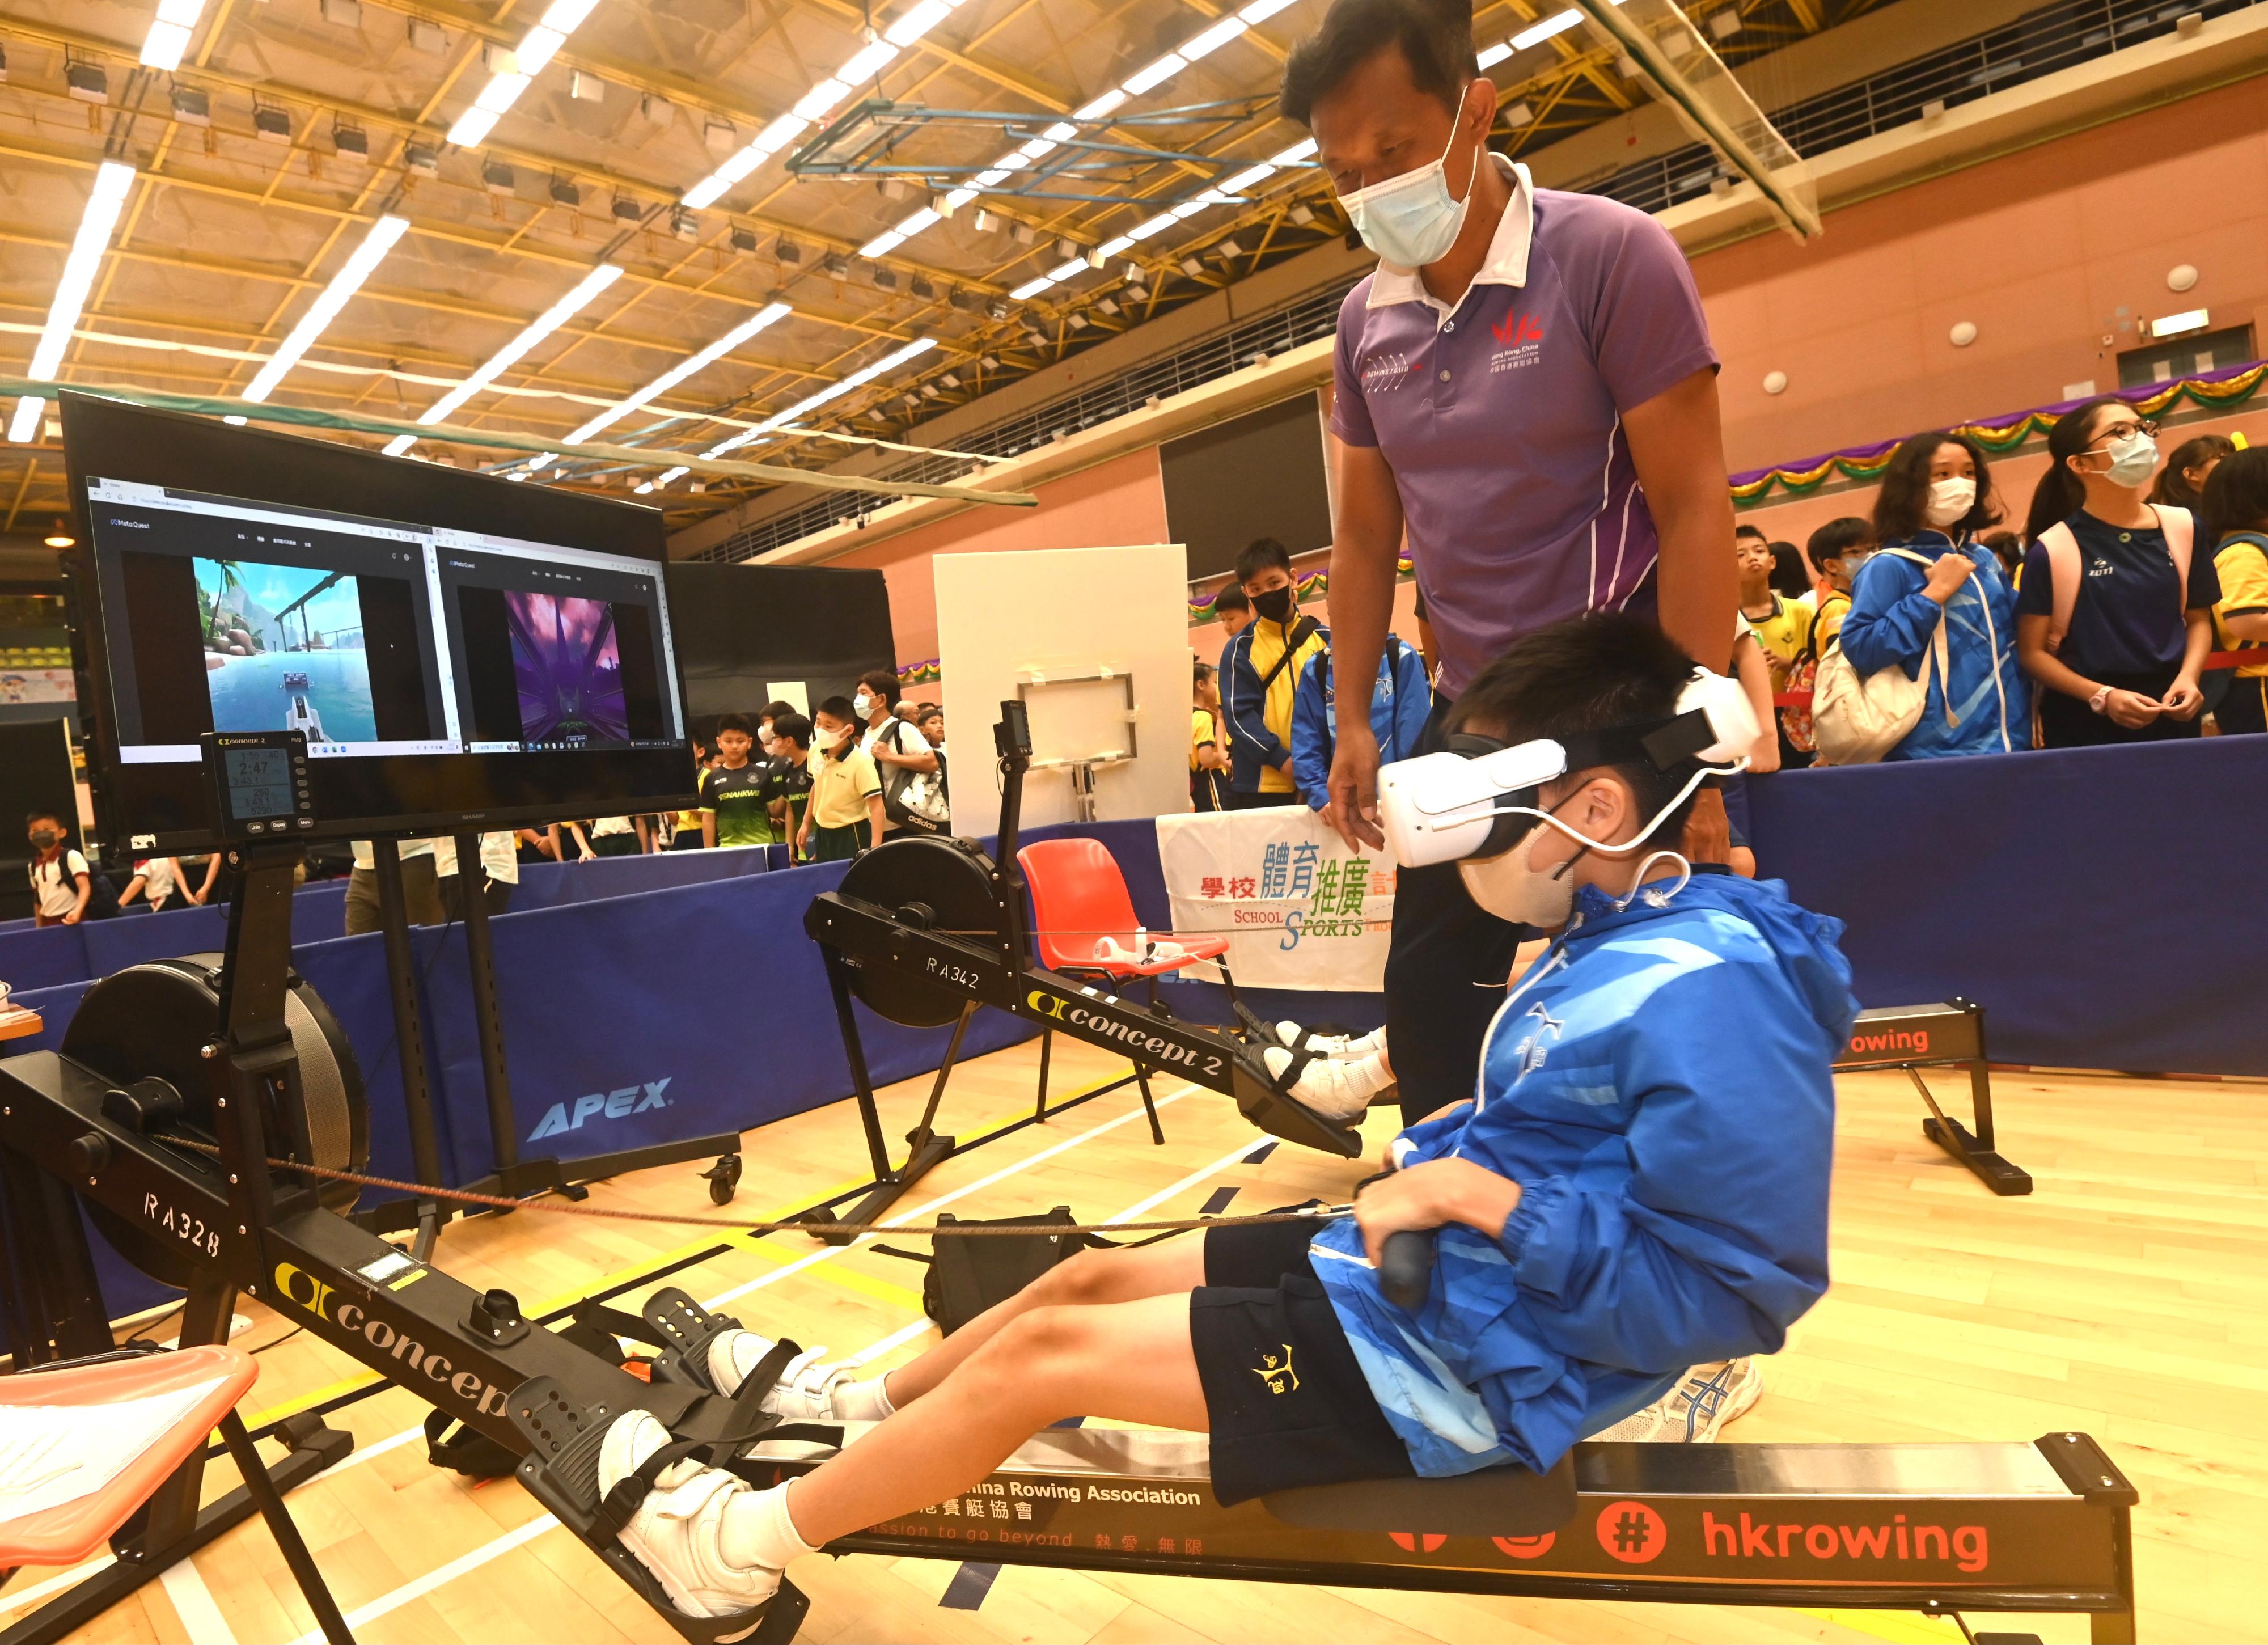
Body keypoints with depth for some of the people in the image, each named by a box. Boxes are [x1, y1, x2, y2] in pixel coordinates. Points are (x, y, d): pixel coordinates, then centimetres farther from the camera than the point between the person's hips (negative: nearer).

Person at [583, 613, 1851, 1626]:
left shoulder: (1701, 988, -24)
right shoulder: (1620, 944, 6)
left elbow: (1732, 1293, -25)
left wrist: (1489, 1196, -28)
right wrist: (1441, 1159, 7)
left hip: (1468, 1358, -9)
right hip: (1428, 1274, 9)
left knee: (1046, 1353, -6)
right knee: (1090, 1277, 13)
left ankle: (749, 1544, 17)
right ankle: (852, 1408, 36)